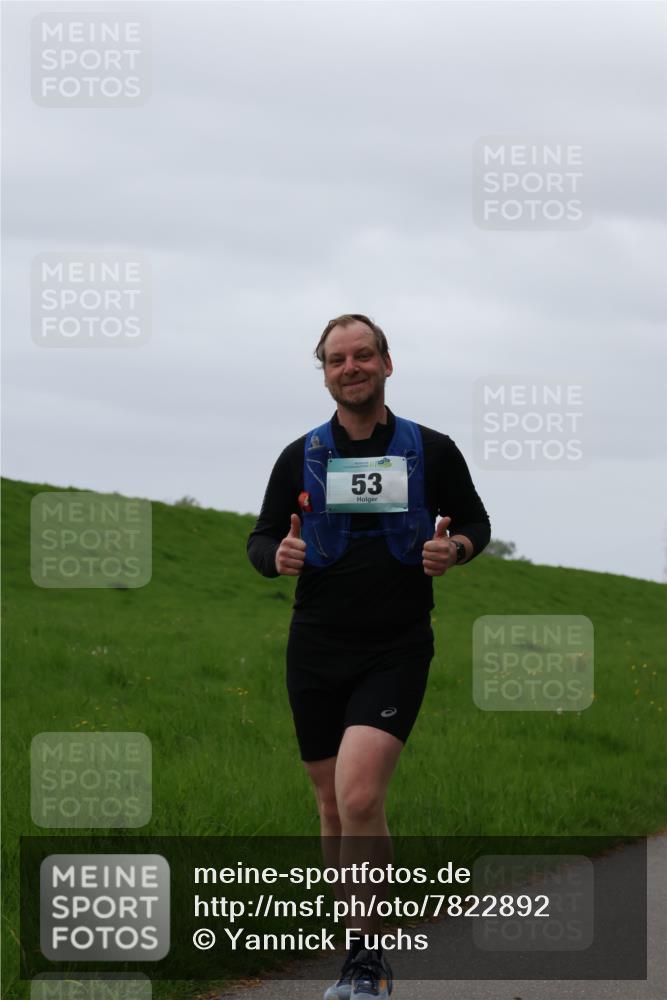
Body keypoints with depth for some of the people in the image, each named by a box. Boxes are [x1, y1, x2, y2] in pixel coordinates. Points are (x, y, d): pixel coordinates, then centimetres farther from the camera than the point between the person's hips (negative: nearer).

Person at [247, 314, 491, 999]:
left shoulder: (431, 452, 3)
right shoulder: (300, 458, 6)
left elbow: (475, 523, 14)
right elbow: (261, 539, 12)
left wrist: (453, 547, -10)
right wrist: (277, 556, -12)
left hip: (397, 652, -3)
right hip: (317, 652, 3)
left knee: (359, 796, -21)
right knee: (334, 810, 7)